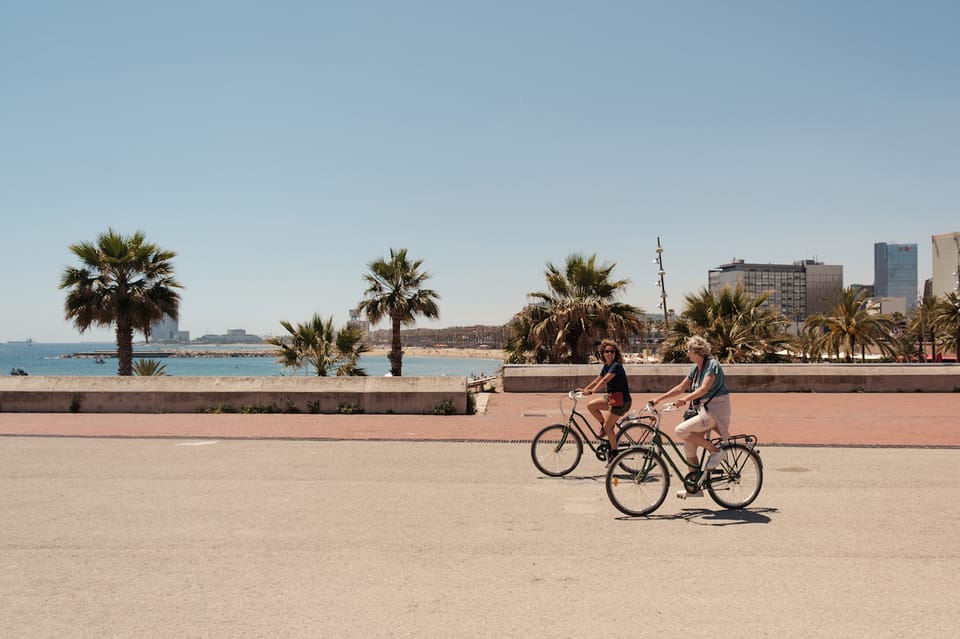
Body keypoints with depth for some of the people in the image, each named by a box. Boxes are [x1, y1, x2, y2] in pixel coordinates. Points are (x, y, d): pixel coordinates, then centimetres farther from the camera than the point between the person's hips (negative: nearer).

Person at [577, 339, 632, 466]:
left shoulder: (616, 366, -19)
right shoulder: (606, 366, 9)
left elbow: (605, 380, -31)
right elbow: (597, 380, 17)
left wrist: (591, 391, -40)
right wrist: (584, 389, 9)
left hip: (621, 400, -8)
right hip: (611, 397, 8)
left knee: (607, 426, -7)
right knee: (591, 405, 1)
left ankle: (614, 452, 7)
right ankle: (604, 425, 15)